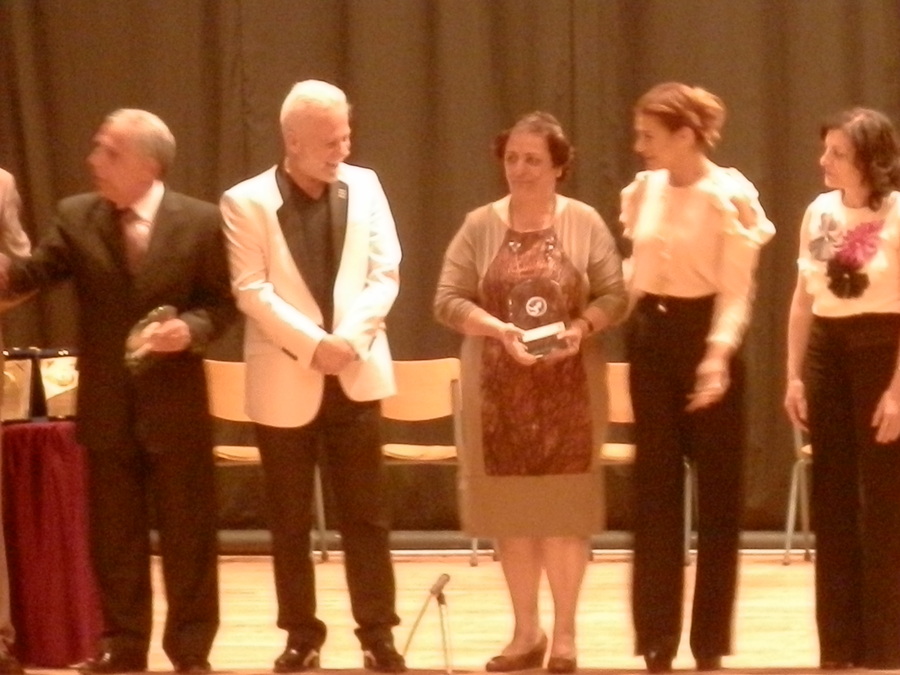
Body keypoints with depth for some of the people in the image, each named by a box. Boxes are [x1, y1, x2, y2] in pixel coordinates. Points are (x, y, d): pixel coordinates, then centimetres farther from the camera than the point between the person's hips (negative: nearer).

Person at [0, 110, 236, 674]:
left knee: (187, 531, 5)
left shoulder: (201, 222, -5)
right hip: (106, 405, 2)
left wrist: (191, 328, -21)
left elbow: (222, 301, -2)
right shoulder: (76, 217, 1)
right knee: (114, 533, 9)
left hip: (176, 404, -2)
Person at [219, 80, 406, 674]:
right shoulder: (247, 202, -5)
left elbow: (385, 273, 1)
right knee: (290, 520, 5)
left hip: (356, 375, 2)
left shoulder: (364, 187, 4)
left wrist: (350, 339, -13)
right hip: (284, 382, -2)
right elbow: (251, 291, -11)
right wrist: (313, 344, -18)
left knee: (367, 514, 3)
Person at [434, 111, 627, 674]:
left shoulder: (585, 224, 0)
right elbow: (449, 301, -2)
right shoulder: (481, 226, 2)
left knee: (564, 507, -1)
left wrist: (580, 327, -19)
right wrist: (501, 330, -17)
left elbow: (615, 297, 0)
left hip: (568, 387, -1)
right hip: (500, 388, 2)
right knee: (510, 509, 5)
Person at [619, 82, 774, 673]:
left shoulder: (728, 196, -12)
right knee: (654, 490, 4)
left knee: (717, 490, 3)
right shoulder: (642, 192, 6)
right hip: (650, 338, 5)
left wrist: (719, 353, -28)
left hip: (703, 339, -5)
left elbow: (737, 291, -15)